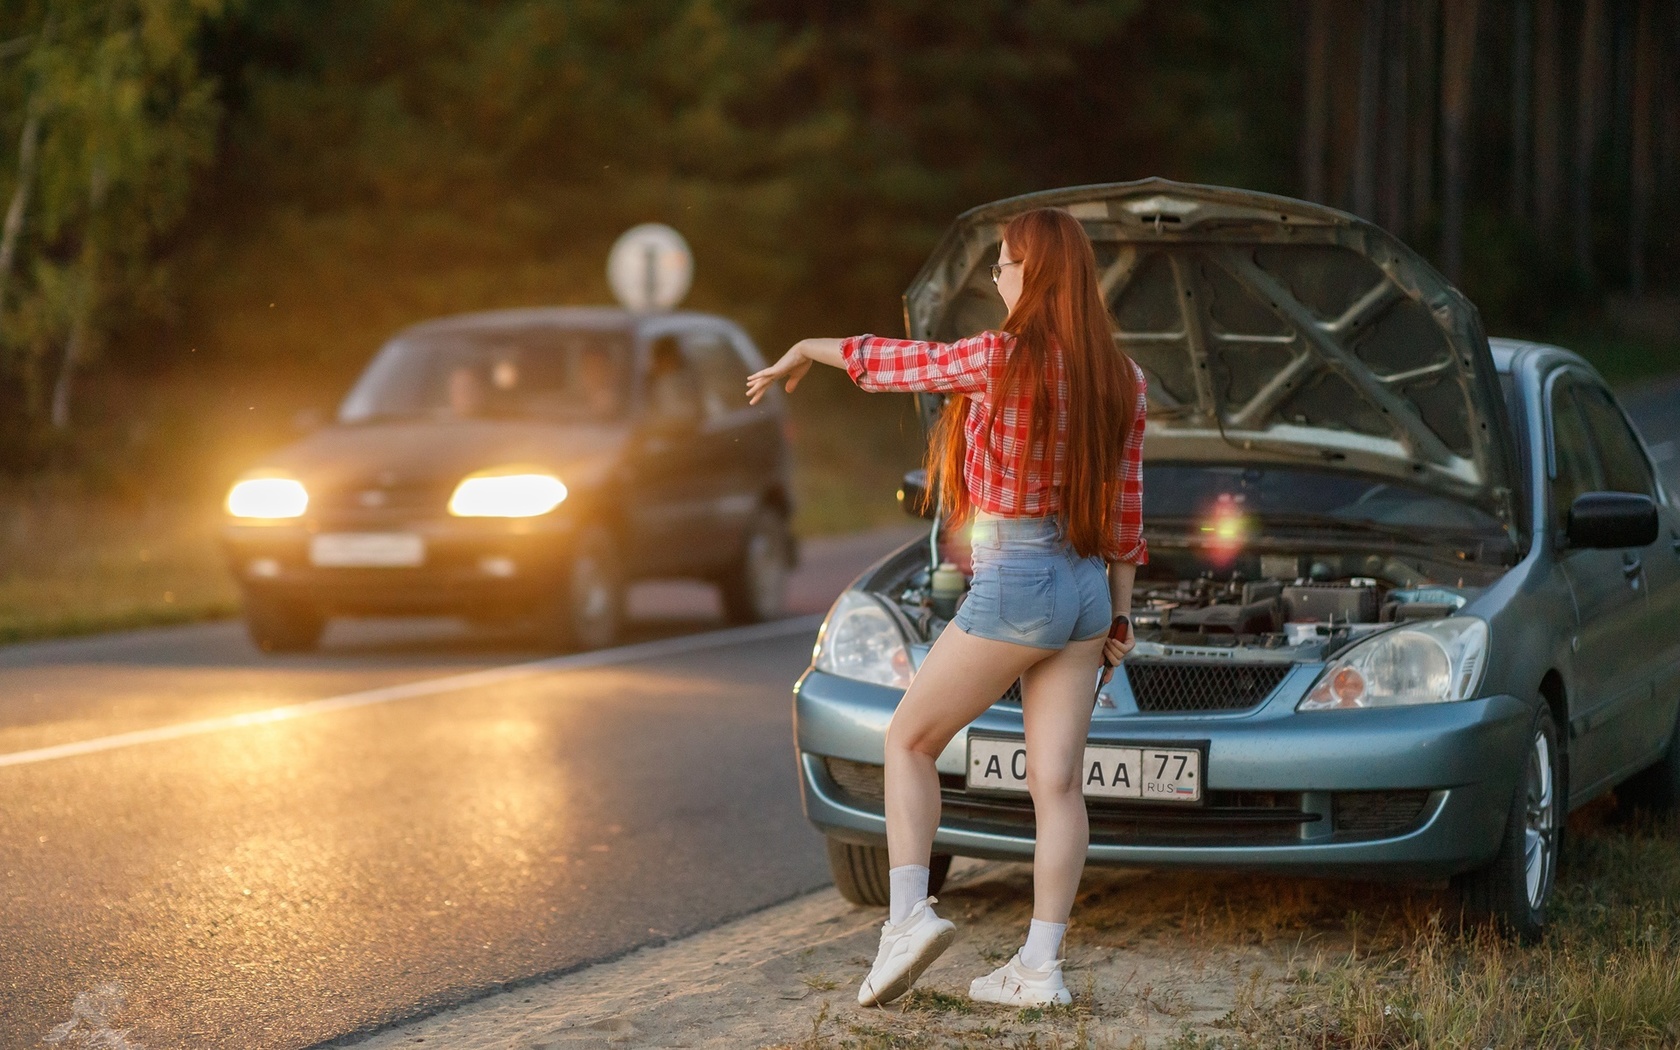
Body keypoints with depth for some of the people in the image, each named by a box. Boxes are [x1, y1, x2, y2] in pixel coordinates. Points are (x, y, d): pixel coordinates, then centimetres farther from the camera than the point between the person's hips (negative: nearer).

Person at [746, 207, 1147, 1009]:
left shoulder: (1001, 359, -14)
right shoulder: (1120, 378, 5)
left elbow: (894, 362, 1)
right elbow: (1124, 508, 10)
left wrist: (807, 350, 19)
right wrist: (1118, 611, 18)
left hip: (1012, 588, -6)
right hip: (1086, 588, 6)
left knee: (910, 740, 10)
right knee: (1056, 780, 5)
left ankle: (908, 913, -2)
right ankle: (1041, 966, 5)